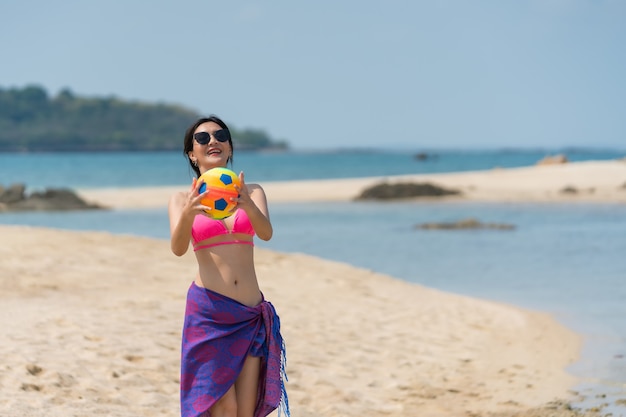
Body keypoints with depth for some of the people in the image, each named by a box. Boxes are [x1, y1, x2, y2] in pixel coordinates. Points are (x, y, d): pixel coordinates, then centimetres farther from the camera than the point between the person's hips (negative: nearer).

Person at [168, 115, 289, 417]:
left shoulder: (251, 192, 10)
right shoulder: (182, 200, 5)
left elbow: (266, 233, -10)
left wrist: (247, 206, -32)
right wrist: (188, 214, -33)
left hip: (250, 313, 3)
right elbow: (178, 248, -12)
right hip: (208, 310, -2)